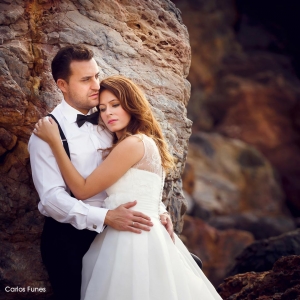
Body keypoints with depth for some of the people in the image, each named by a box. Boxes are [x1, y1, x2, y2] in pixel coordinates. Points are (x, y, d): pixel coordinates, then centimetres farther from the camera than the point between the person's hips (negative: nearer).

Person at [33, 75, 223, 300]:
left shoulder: (134, 144, -13)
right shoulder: (146, 142, 16)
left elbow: (83, 189, -10)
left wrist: (54, 141, -9)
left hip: (133, 241, -10)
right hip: (143, 238, 10)